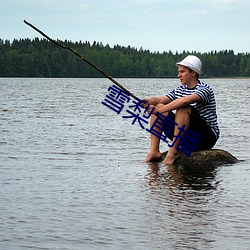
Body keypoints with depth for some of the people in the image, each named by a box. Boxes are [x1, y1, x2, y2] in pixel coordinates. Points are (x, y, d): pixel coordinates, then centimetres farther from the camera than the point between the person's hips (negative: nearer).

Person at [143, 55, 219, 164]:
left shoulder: (205, 89, -13)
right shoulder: (179, 90, 13)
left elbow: (185, 101, -30)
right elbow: (160, 99, 1)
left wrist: (159, 110, -34)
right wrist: (149, 101, -23)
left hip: (208, 137, -7)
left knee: (183, 108, -30)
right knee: (158, 106, -2)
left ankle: (173, 151, -28)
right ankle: (154, 151, -12)